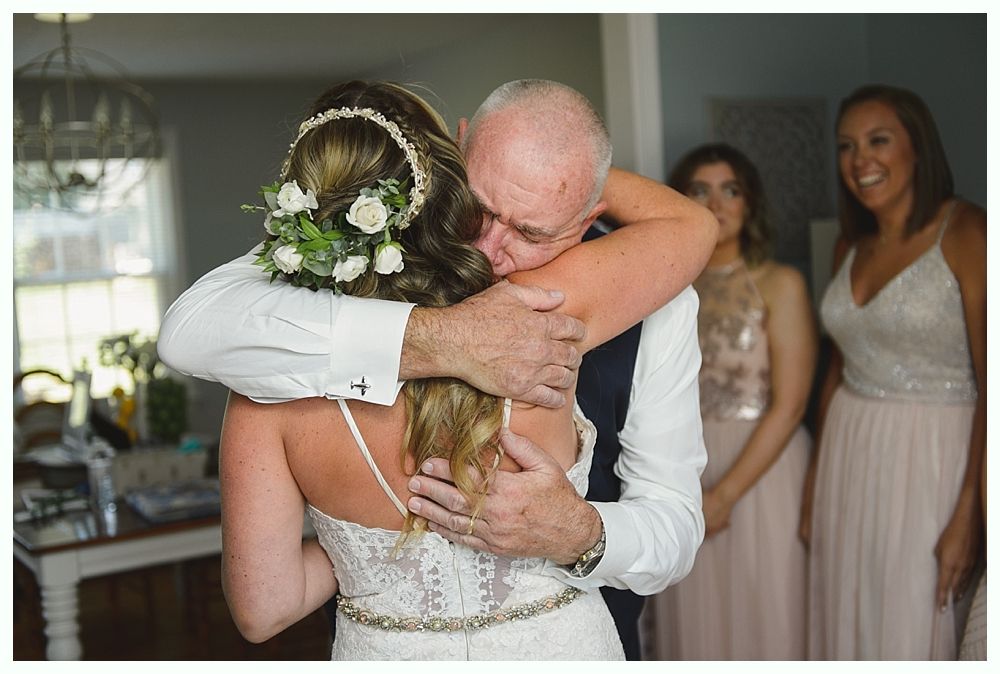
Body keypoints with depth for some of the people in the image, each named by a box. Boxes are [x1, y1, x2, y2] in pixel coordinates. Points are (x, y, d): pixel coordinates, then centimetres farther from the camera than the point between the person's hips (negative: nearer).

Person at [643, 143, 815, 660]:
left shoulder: (780, 284, -7)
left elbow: (789, 405, -13)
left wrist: (724, 494, -15)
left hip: (762, 467, -3)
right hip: (684, 473, 4)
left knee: (761, 614, 8)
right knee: (695, 619, 13)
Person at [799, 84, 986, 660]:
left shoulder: (965, 234, -11)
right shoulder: (852, 246, 9)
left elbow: (992, 384, -15)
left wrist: (969, 515, -18)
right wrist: (816, 481, 13)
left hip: (931, 459, -6)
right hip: (847, 456, 6)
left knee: (913, 634, 4)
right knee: (846, 627, 14)